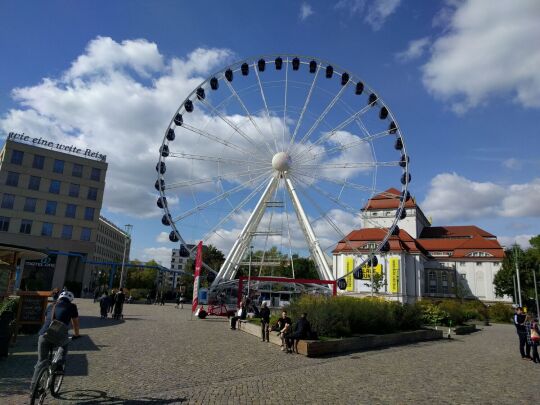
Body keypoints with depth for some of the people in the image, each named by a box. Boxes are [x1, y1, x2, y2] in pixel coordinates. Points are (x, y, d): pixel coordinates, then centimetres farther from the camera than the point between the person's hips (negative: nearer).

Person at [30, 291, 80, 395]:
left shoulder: (50, 306, 25)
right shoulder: (71, 307, 13)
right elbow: (75, 323, 21)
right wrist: (76, 334, 38)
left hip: (43, 335, 3)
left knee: (41, 361, 17)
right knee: (64, 345, 30)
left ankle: (33, 387, 14)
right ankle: (59, 364, 12)